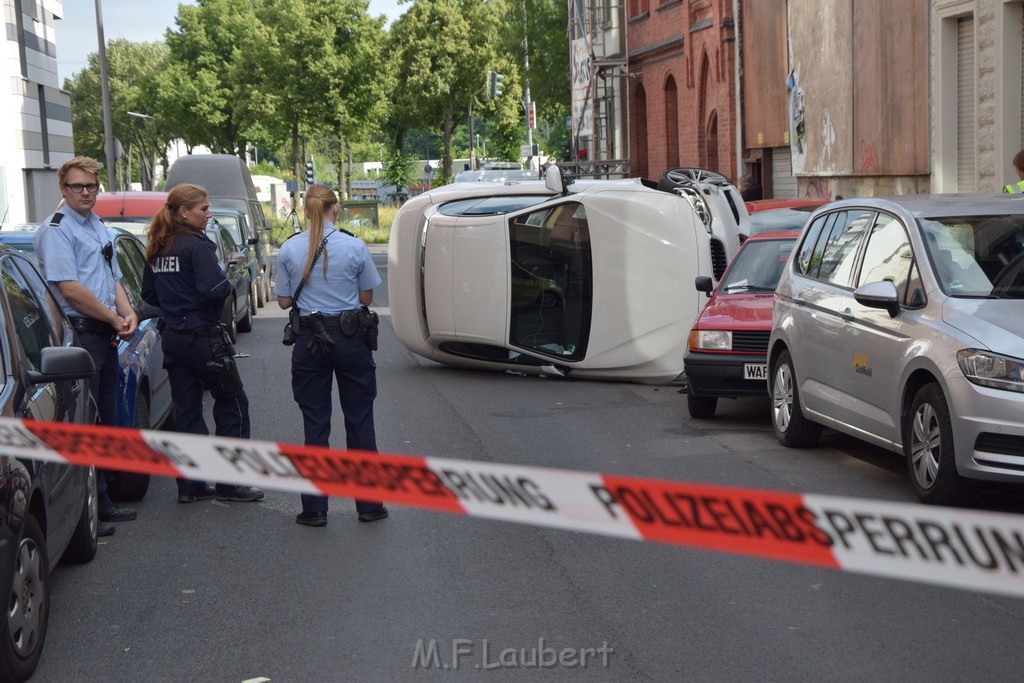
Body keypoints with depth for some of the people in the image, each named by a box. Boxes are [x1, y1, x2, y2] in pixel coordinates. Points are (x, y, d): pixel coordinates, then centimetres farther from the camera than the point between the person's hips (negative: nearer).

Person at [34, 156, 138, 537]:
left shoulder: (98, 227, 19)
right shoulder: (56, 230, -9)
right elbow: (70, 289, -18)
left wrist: (128, 314, 3)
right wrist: (114, 319, -11)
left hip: (106, 336, 9)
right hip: (78, 335, -9)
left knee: (105, 421, 13)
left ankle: (102, 503, 22)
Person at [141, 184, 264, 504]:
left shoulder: (156, 249, 9)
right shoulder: (196, 245, -16)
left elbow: (149, 293, 16)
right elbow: (214, 290, -24)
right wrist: (227, 284, -5)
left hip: (172, 337, 8)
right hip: (202, 337, -8)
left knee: (186, 409, 12)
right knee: (233, 404, 4)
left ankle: (190, 484, 14)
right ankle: (229, 482, 6)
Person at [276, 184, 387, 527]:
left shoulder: (289, 250, -4)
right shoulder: (355, 247, -8)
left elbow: (284, 301, 3)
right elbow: (367, 297, 0)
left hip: (309, 341, 1)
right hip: (350, 338, -1)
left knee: (315, 424, 8)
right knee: (359, 421, 9)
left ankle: (314, 508, 10)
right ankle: (369, 505, 15)